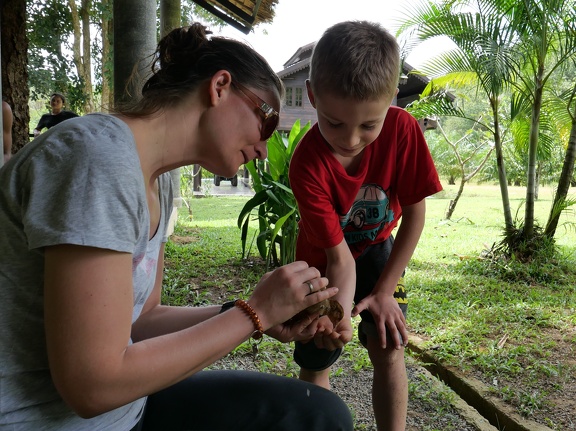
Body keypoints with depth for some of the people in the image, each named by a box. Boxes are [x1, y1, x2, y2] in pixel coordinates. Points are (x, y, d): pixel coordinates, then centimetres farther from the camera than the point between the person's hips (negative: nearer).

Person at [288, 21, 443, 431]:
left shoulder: (403, 128, -28)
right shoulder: (307, 164, -34)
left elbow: (415, 214, -18)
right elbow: (339, 256, -28)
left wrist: (383, 290, -16)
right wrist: (340, 312, -47)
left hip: (377, 249, 2)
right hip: (324, 258, -1)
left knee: (389, 347, -9)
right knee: (315, 363, 5)